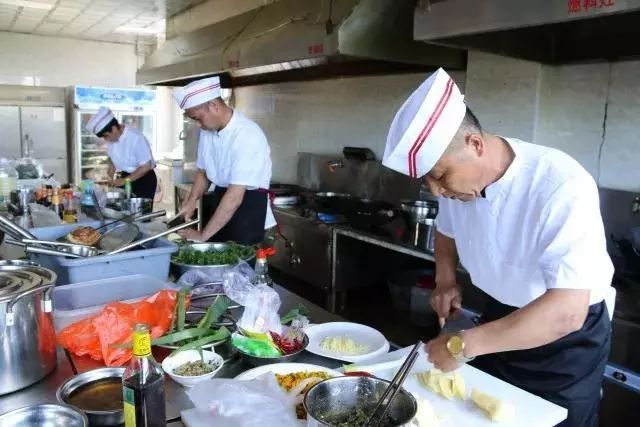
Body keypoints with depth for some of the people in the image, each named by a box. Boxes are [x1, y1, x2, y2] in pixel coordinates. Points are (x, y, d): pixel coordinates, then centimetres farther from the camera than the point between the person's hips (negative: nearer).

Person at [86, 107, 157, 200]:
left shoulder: (136, 138, -25)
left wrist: (124, 180, -21)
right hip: (125, 176, 6)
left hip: (144, 179, -6)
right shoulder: (112, 138, -3)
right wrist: (110, 179, 0)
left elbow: (146, 167, -22)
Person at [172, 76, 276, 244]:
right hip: (220, 199, 7)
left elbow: (235, 196, -28)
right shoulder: (207, 130, 1)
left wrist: (203, 235, -25)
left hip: (248, 205, -7)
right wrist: (192, 200, -4)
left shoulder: (248, 135, -25)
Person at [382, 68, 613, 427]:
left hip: (566, 339, -6)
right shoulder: (458, 177, -12)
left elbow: (567, 313, -37)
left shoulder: (562, 187, -33)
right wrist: (446, 281, -7)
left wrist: (463, 344, -35)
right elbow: (448, 231, 10)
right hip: (500, 318, 6)